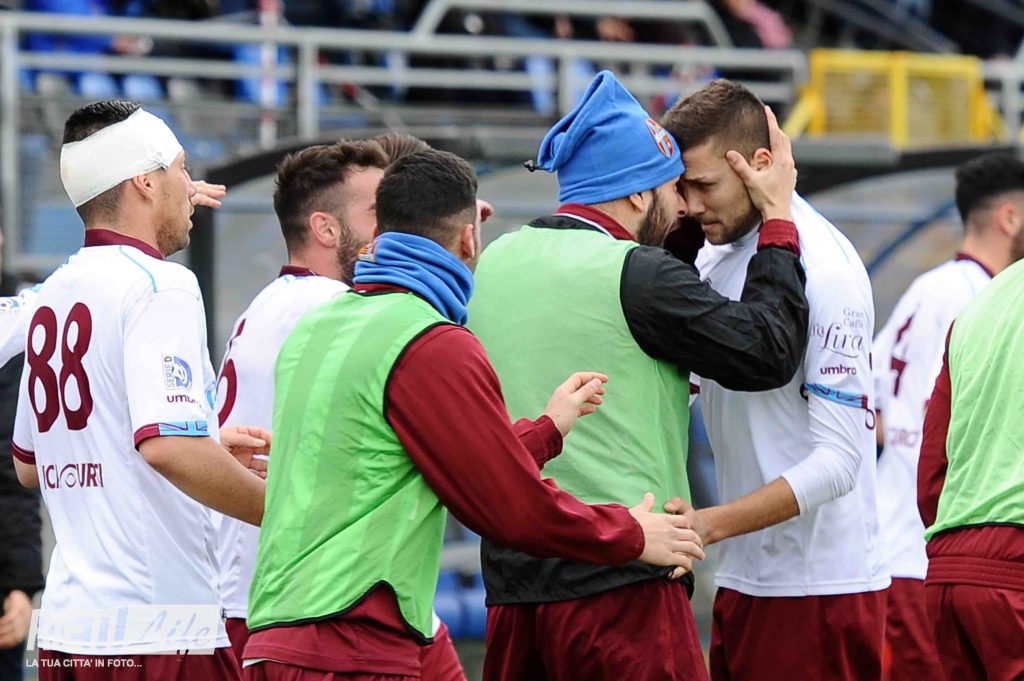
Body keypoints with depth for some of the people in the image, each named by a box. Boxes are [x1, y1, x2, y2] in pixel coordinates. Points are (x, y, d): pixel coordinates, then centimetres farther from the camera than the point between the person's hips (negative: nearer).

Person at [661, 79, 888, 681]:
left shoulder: (822, 266, -14)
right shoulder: (715, 258, 11)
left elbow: (838, 460, -20)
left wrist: (710, 524, -26)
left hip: (820, 587, -8)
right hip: (744, 580, 8)